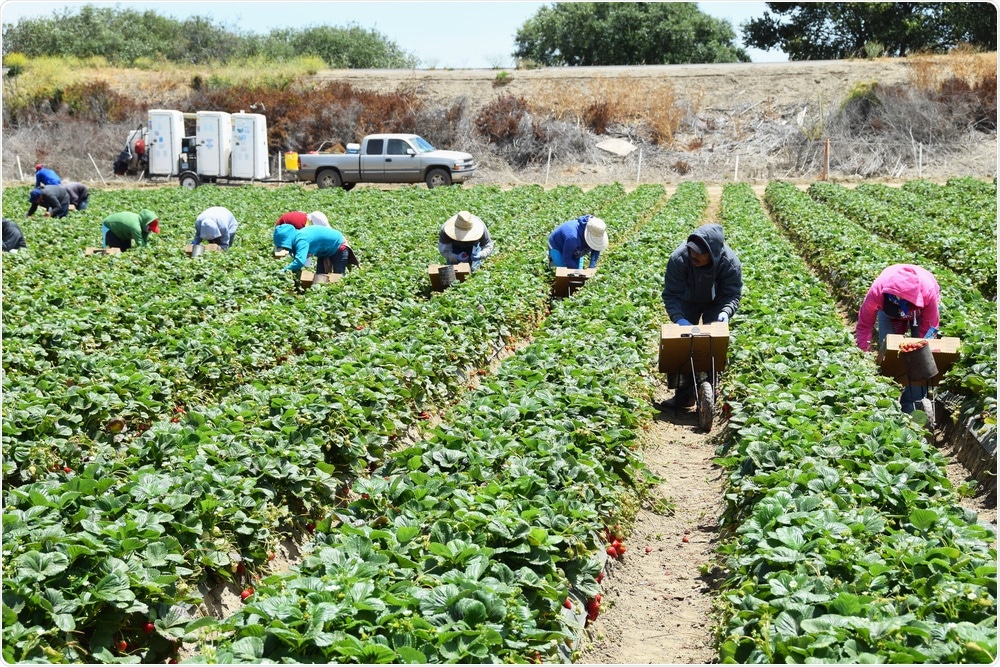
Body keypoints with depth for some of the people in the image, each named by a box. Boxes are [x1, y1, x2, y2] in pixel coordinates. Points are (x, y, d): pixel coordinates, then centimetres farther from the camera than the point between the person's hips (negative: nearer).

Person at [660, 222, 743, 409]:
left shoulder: (730, 263, -34)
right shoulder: (678, 258, -36)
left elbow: (733, 295, -23)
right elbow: (671, 294, -29)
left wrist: (725, 313, -44)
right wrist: (679, 318, -45)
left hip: (716, 304, 0)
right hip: (688, 301, 1)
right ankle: (684, 394, 6)